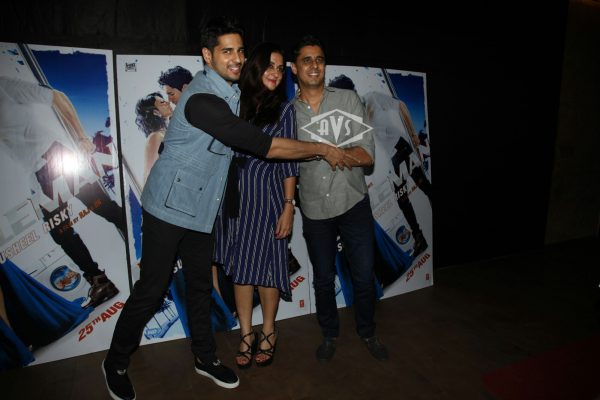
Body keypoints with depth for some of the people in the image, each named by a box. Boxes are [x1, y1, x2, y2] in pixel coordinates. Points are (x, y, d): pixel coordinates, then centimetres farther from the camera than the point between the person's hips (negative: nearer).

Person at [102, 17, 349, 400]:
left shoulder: (232, 92, 6)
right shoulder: (202, 99, -24)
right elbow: (265, 146, -27)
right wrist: (323, 149, -18)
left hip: (201, 208, 8)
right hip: (169, 206, -8)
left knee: (201, 285, 15)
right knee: (151, 289, 3)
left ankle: (206, 357, 33)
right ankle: (116, 364, 26)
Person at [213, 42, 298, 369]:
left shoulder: (283, 110, 3)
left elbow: (288, 162, 0)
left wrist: (288, 207, -5)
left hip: (267, 196, -2)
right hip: (234, 197, 2)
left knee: (265, 266, 5)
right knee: (239, 266, 9)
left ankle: (268, 333, 27)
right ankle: (246, 334, 26)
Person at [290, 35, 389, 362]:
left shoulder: (348, 100, -2)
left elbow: (367, 155, -12)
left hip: (353, 203, 0)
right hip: (314, 211, 1)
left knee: (364, 276, 9)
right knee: (323, 279, 15)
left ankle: (367, 332, 36)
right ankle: (329, 334, 39)